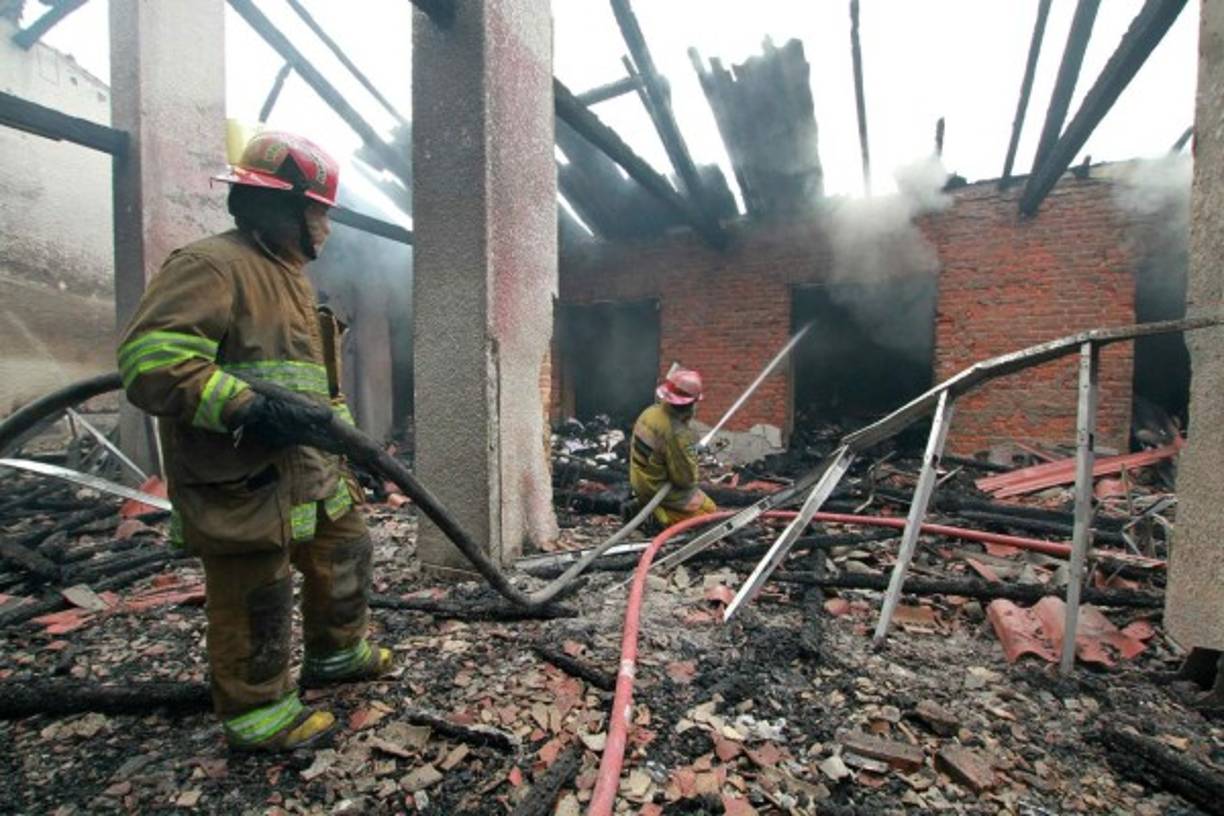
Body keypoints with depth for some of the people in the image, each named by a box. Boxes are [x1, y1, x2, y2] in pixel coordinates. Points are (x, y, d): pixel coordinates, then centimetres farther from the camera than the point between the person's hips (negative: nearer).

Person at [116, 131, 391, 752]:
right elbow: (148, 358, -24)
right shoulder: (211, 265, -13)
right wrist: (246, 408, -30)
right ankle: (257, 713, 26)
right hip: (241, 481, -10)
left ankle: (337, 652, 42)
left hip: (308, 469, 10)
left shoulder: (290, 276, 18)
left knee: (345, 550, 21)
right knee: (254, 600, 4)